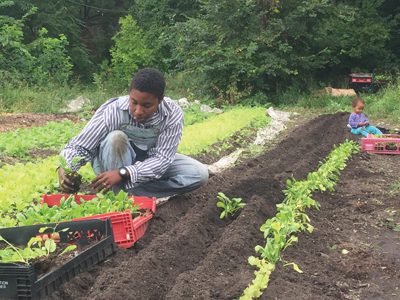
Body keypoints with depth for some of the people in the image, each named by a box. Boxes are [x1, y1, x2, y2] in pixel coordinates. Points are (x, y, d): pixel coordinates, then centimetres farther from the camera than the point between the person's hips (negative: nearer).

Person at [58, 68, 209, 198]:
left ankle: (128, 191, -18)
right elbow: (80, 145, -24)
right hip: (113, 162, -2)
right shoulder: (113, 110, -28)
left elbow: (162, 158, -27)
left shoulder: (173, 115, -24)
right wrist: (64, 169, -45)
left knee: (200, 174, -19)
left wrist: (123, 173, -40)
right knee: (115, 138, -35)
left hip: (150, 164, 3)